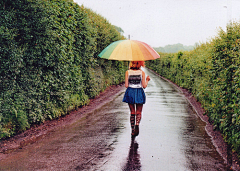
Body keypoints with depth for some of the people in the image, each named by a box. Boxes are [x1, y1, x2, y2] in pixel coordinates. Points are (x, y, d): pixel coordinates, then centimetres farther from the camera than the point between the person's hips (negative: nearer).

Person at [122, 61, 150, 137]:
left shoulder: (127, 72, -4)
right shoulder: (142, 72, -5)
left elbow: (126, 86, -6)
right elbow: (144, 86, -5)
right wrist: (147, 80, 13)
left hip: (130, 93, 1)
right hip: (139, 93, -1)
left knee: (132, 112, 12)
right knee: (138, 112, 8)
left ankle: (133, 130, 13)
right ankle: (137, 125, -20)